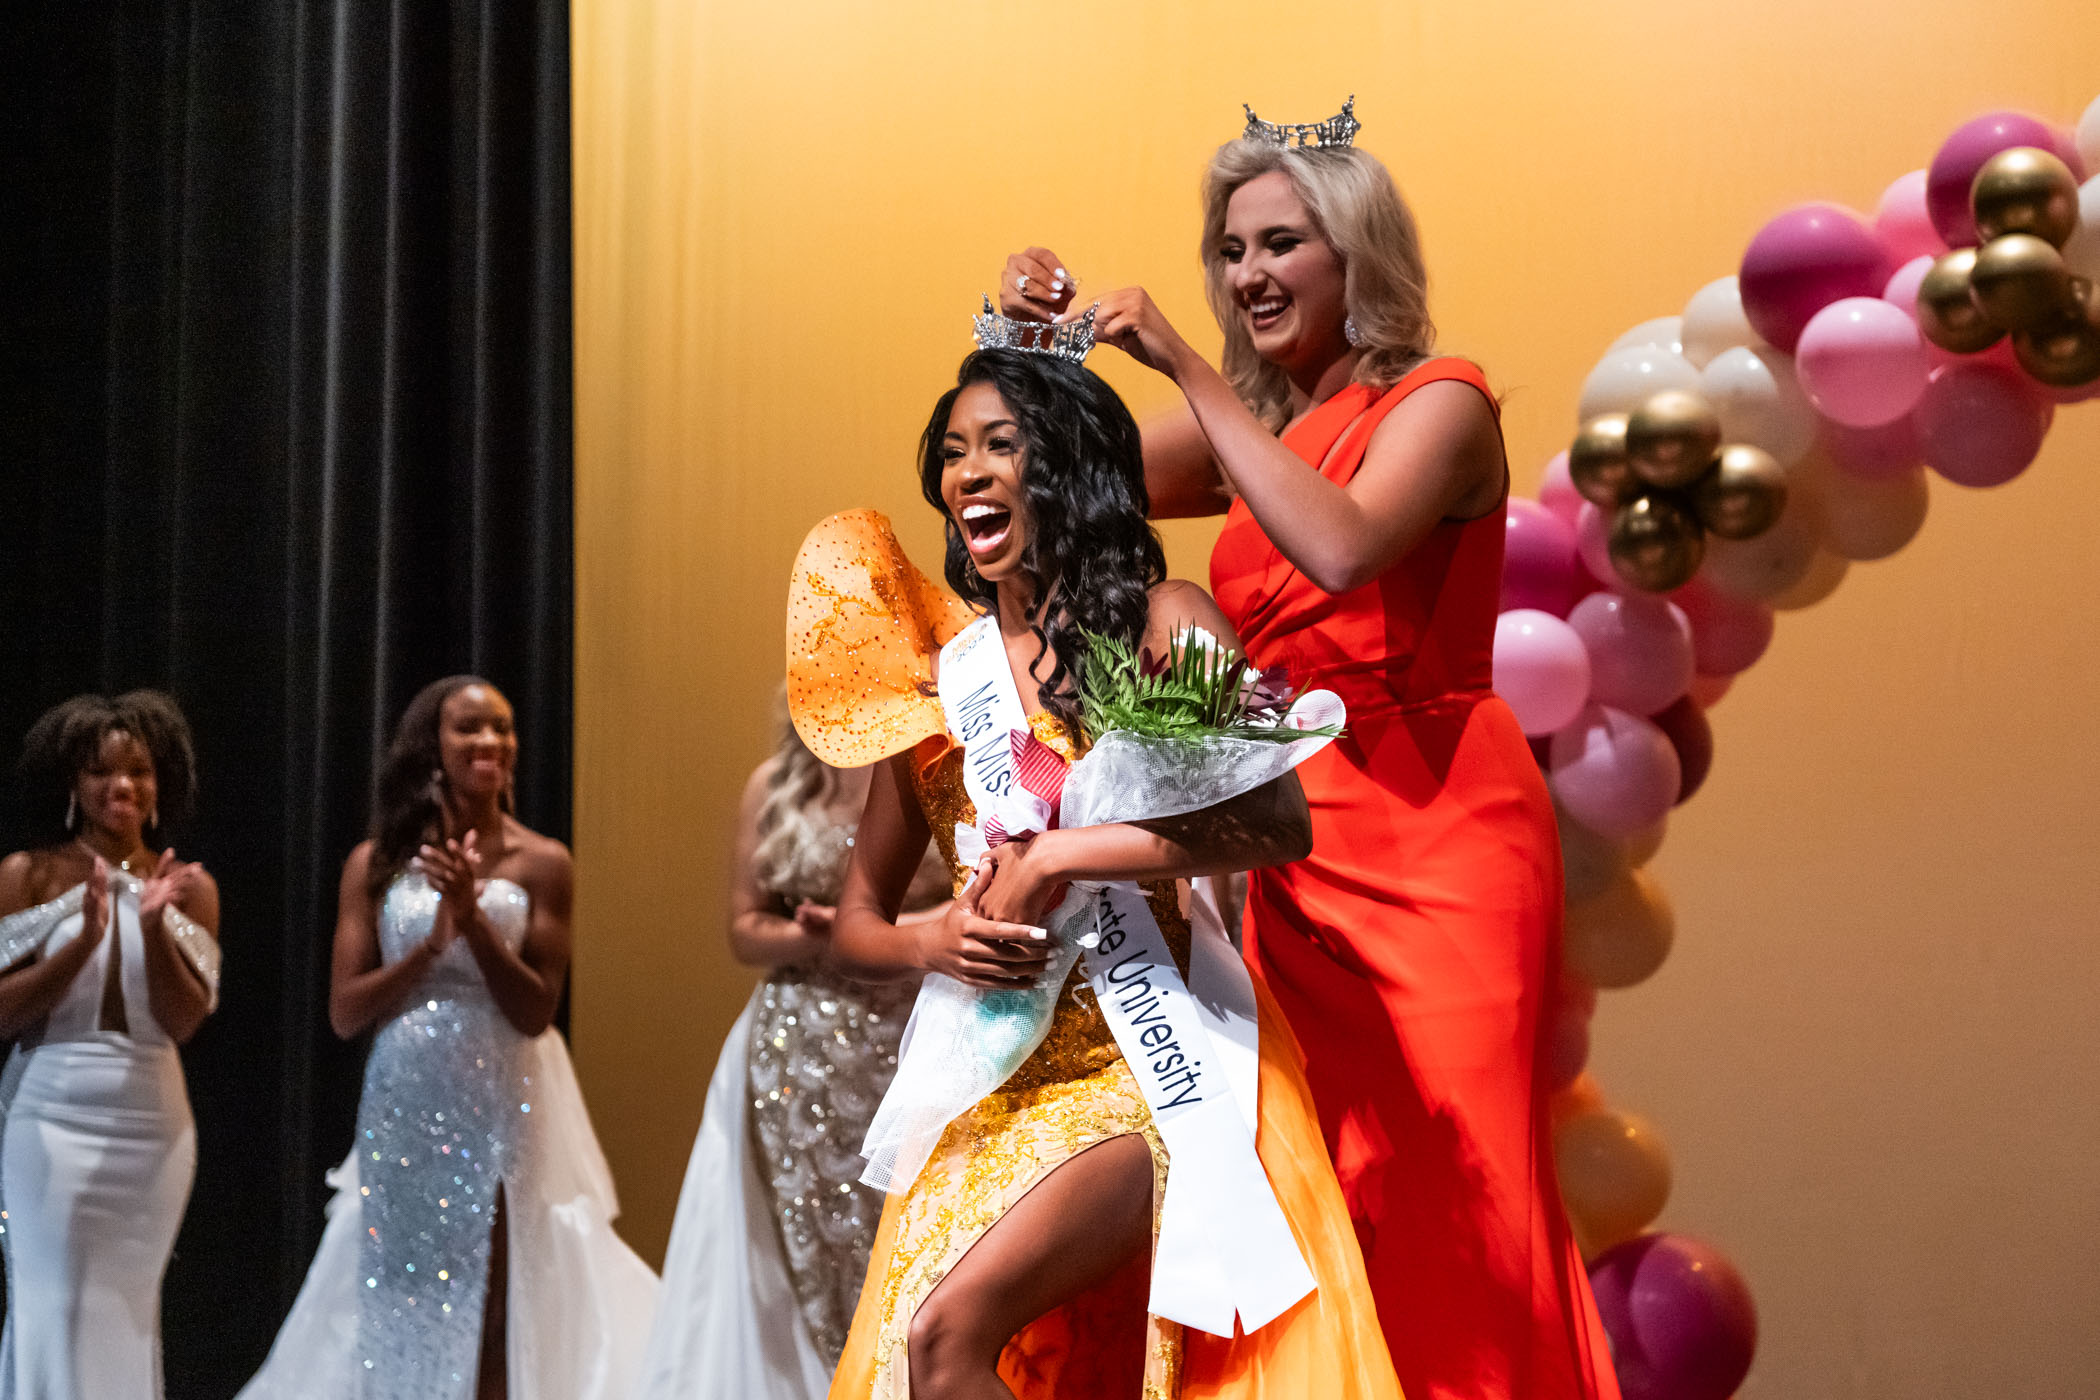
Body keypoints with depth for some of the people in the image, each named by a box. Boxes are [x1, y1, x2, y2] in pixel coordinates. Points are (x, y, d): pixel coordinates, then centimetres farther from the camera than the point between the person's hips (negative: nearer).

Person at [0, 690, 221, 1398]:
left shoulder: (188, 887, 5)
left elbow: (184, 1021, -3)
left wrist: (154, 931, -18)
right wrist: (84, 940, -19)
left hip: (150, 1125, 2)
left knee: (127, 1313, 7)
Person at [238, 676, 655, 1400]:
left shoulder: (540, 863, -2)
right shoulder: (376, 864, 3)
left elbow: (536, 1012, -6)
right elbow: (345, 1012, 0)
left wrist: (473, 917, -17)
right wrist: (434, 939, -13)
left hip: (500, 1109, -2)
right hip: (402, 1108, 2)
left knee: (489, 1318, -2)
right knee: (398, 1308, 7)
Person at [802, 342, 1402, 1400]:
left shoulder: (1162, 621, 1)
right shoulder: (937, 676, 12)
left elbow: (1276, 821, -14)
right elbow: (855, 923, 19)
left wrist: (1056, 857, -15)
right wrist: (933, 943, -4)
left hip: (1144, 1069, -5)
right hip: (990, 1088, 5)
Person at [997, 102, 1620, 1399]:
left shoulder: (1439, 403, -4)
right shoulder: (1248, 429, 16)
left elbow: (1341, 546, -23)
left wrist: (1189, 368, -19)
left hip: (1437, 840, -6)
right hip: (1299, 852, 6)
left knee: (1451, 1186, -8)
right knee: (1334, 1192, 5)